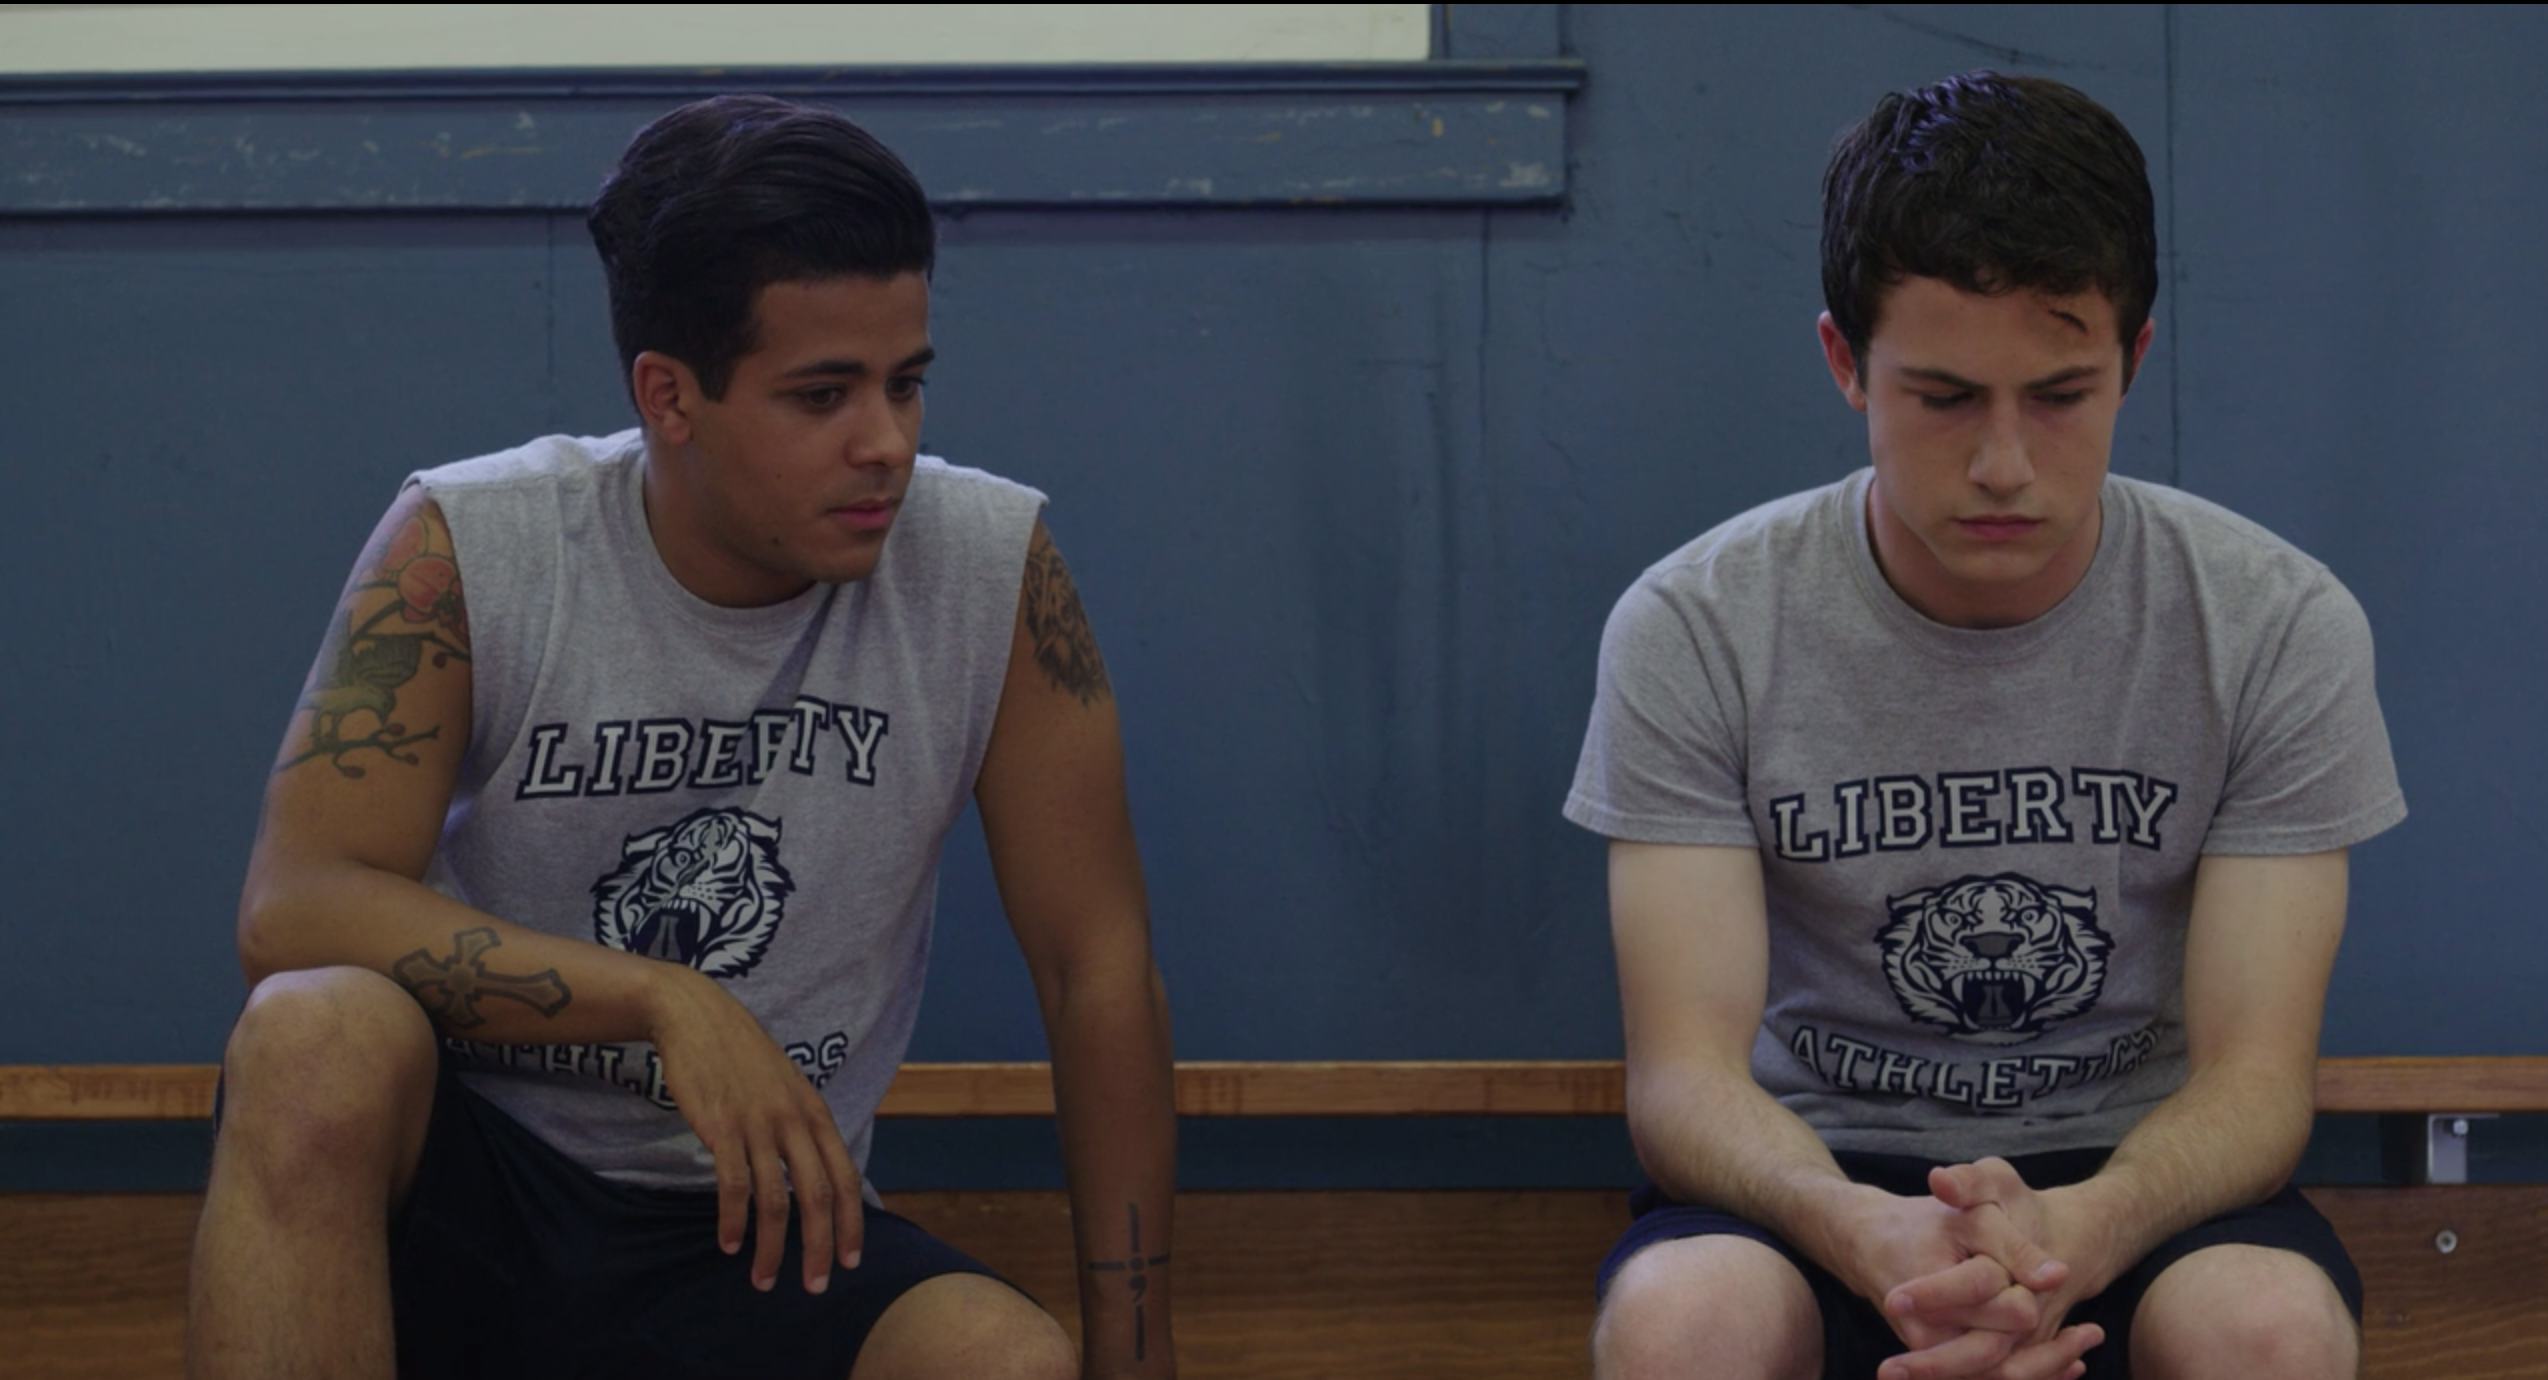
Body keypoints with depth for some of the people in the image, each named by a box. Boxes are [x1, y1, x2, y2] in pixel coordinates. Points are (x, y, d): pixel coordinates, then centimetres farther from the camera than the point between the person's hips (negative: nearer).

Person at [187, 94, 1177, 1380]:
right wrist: (665, 1002, -30)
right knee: (319, 1040, -34)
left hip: (760, 1219, 1)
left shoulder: (995, 569, -7)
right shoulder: (469, 550, -10)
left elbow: (1098, 968, -3)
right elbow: (293, 904, -19)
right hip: (459, 1179, 0)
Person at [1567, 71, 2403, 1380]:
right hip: (1821, 1169, 0)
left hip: (2133, 1181, 1)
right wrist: (1863, 1231, -38)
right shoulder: (1691, 633, -10)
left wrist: (2076, 1230, -35)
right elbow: (1685, 1071, -14)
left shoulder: (2281, 629, -9)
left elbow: (2252, 1074, -11)